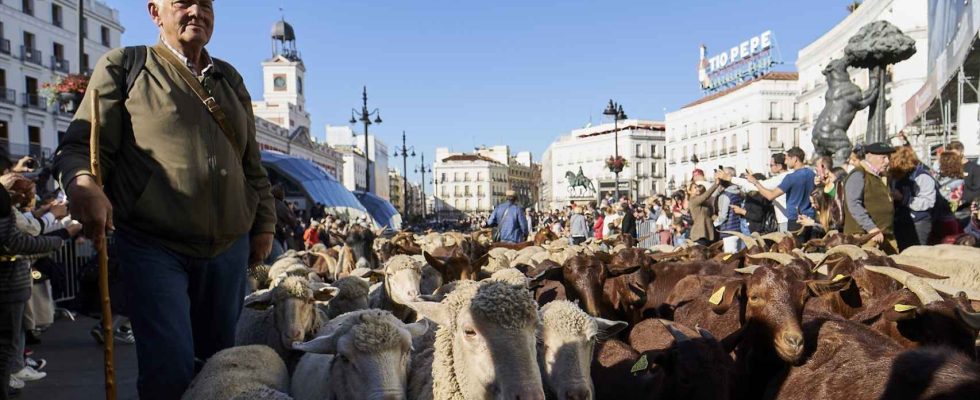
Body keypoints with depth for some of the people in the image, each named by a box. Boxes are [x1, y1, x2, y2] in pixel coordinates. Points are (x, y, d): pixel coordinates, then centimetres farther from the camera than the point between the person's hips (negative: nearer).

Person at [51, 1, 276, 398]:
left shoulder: (230, 79, 16)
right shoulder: (124, 66, 3)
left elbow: (251, 162, 18)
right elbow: (81, 145, -2)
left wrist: (263, 223, 13)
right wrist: (81, 182, -25)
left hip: (230, 248, 5)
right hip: (154, 246, -4)